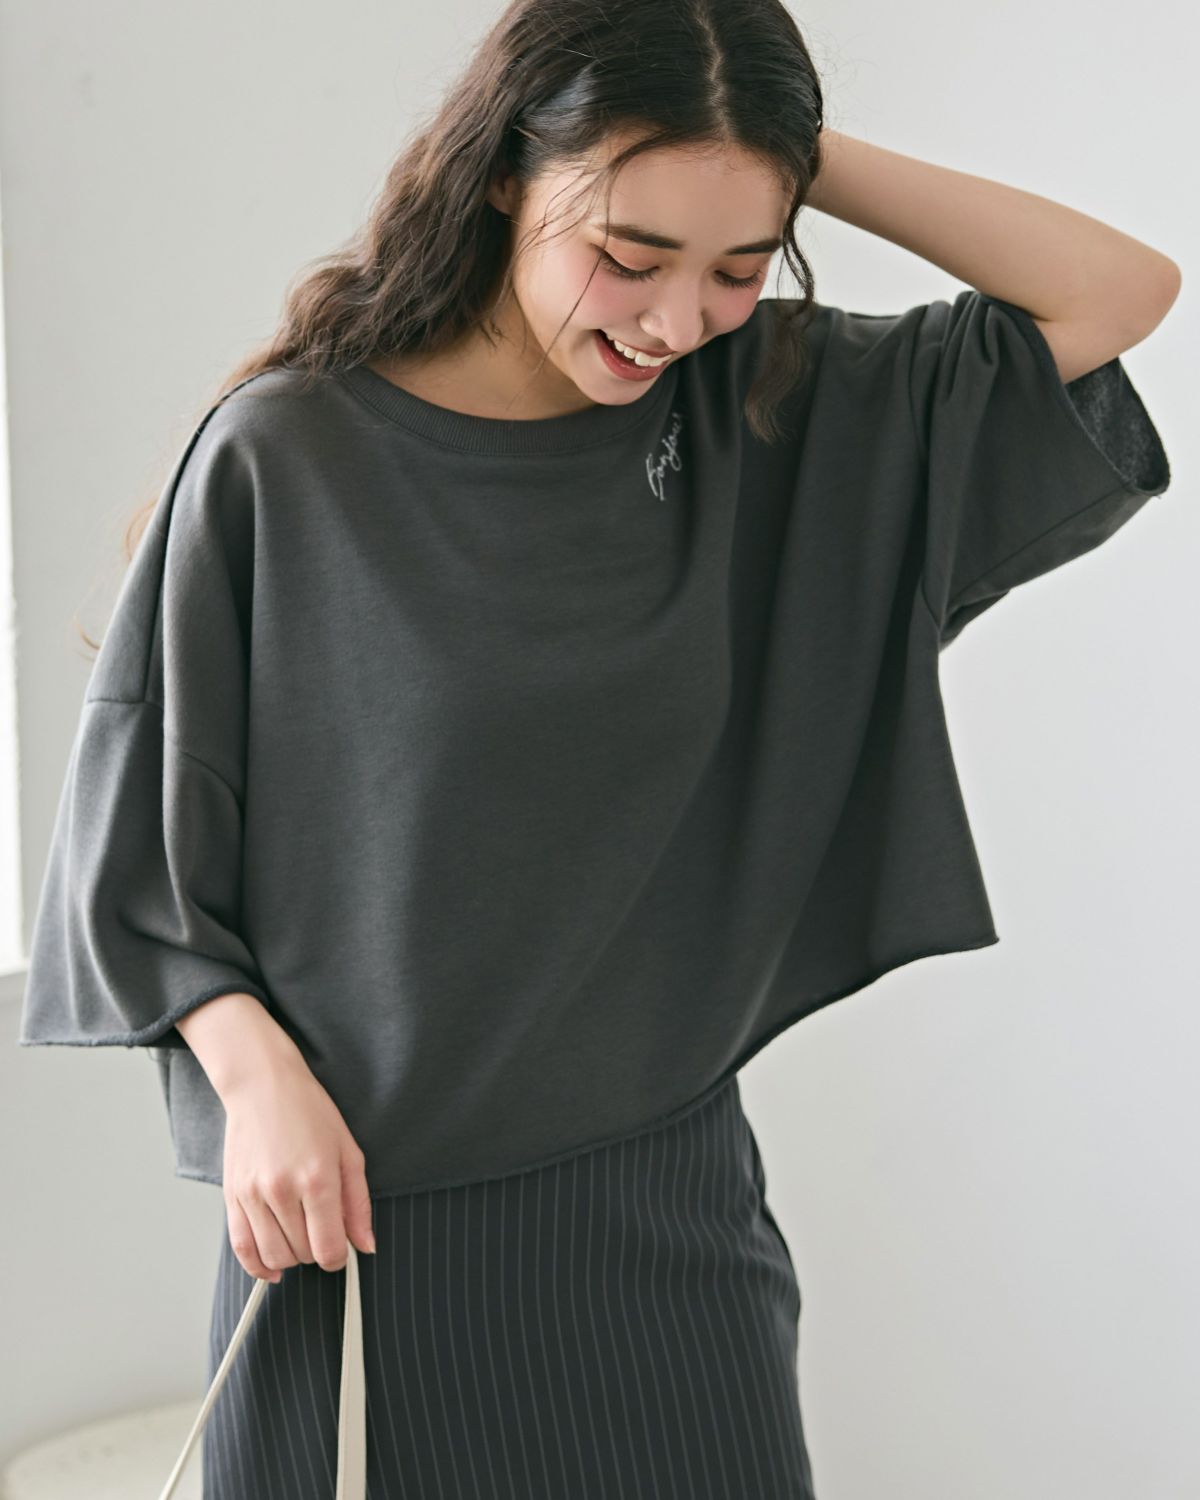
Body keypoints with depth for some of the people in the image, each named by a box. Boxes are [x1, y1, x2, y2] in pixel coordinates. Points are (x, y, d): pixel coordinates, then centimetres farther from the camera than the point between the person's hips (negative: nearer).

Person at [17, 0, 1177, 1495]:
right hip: (354, 1207, -2)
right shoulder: (284, 453, -10)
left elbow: (1120, 290, -2)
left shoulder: (774, 416, -1)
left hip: (659, 1199, 3)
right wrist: (256, 1077, -13)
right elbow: (142, 821, -3)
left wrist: (802, 155, -8)